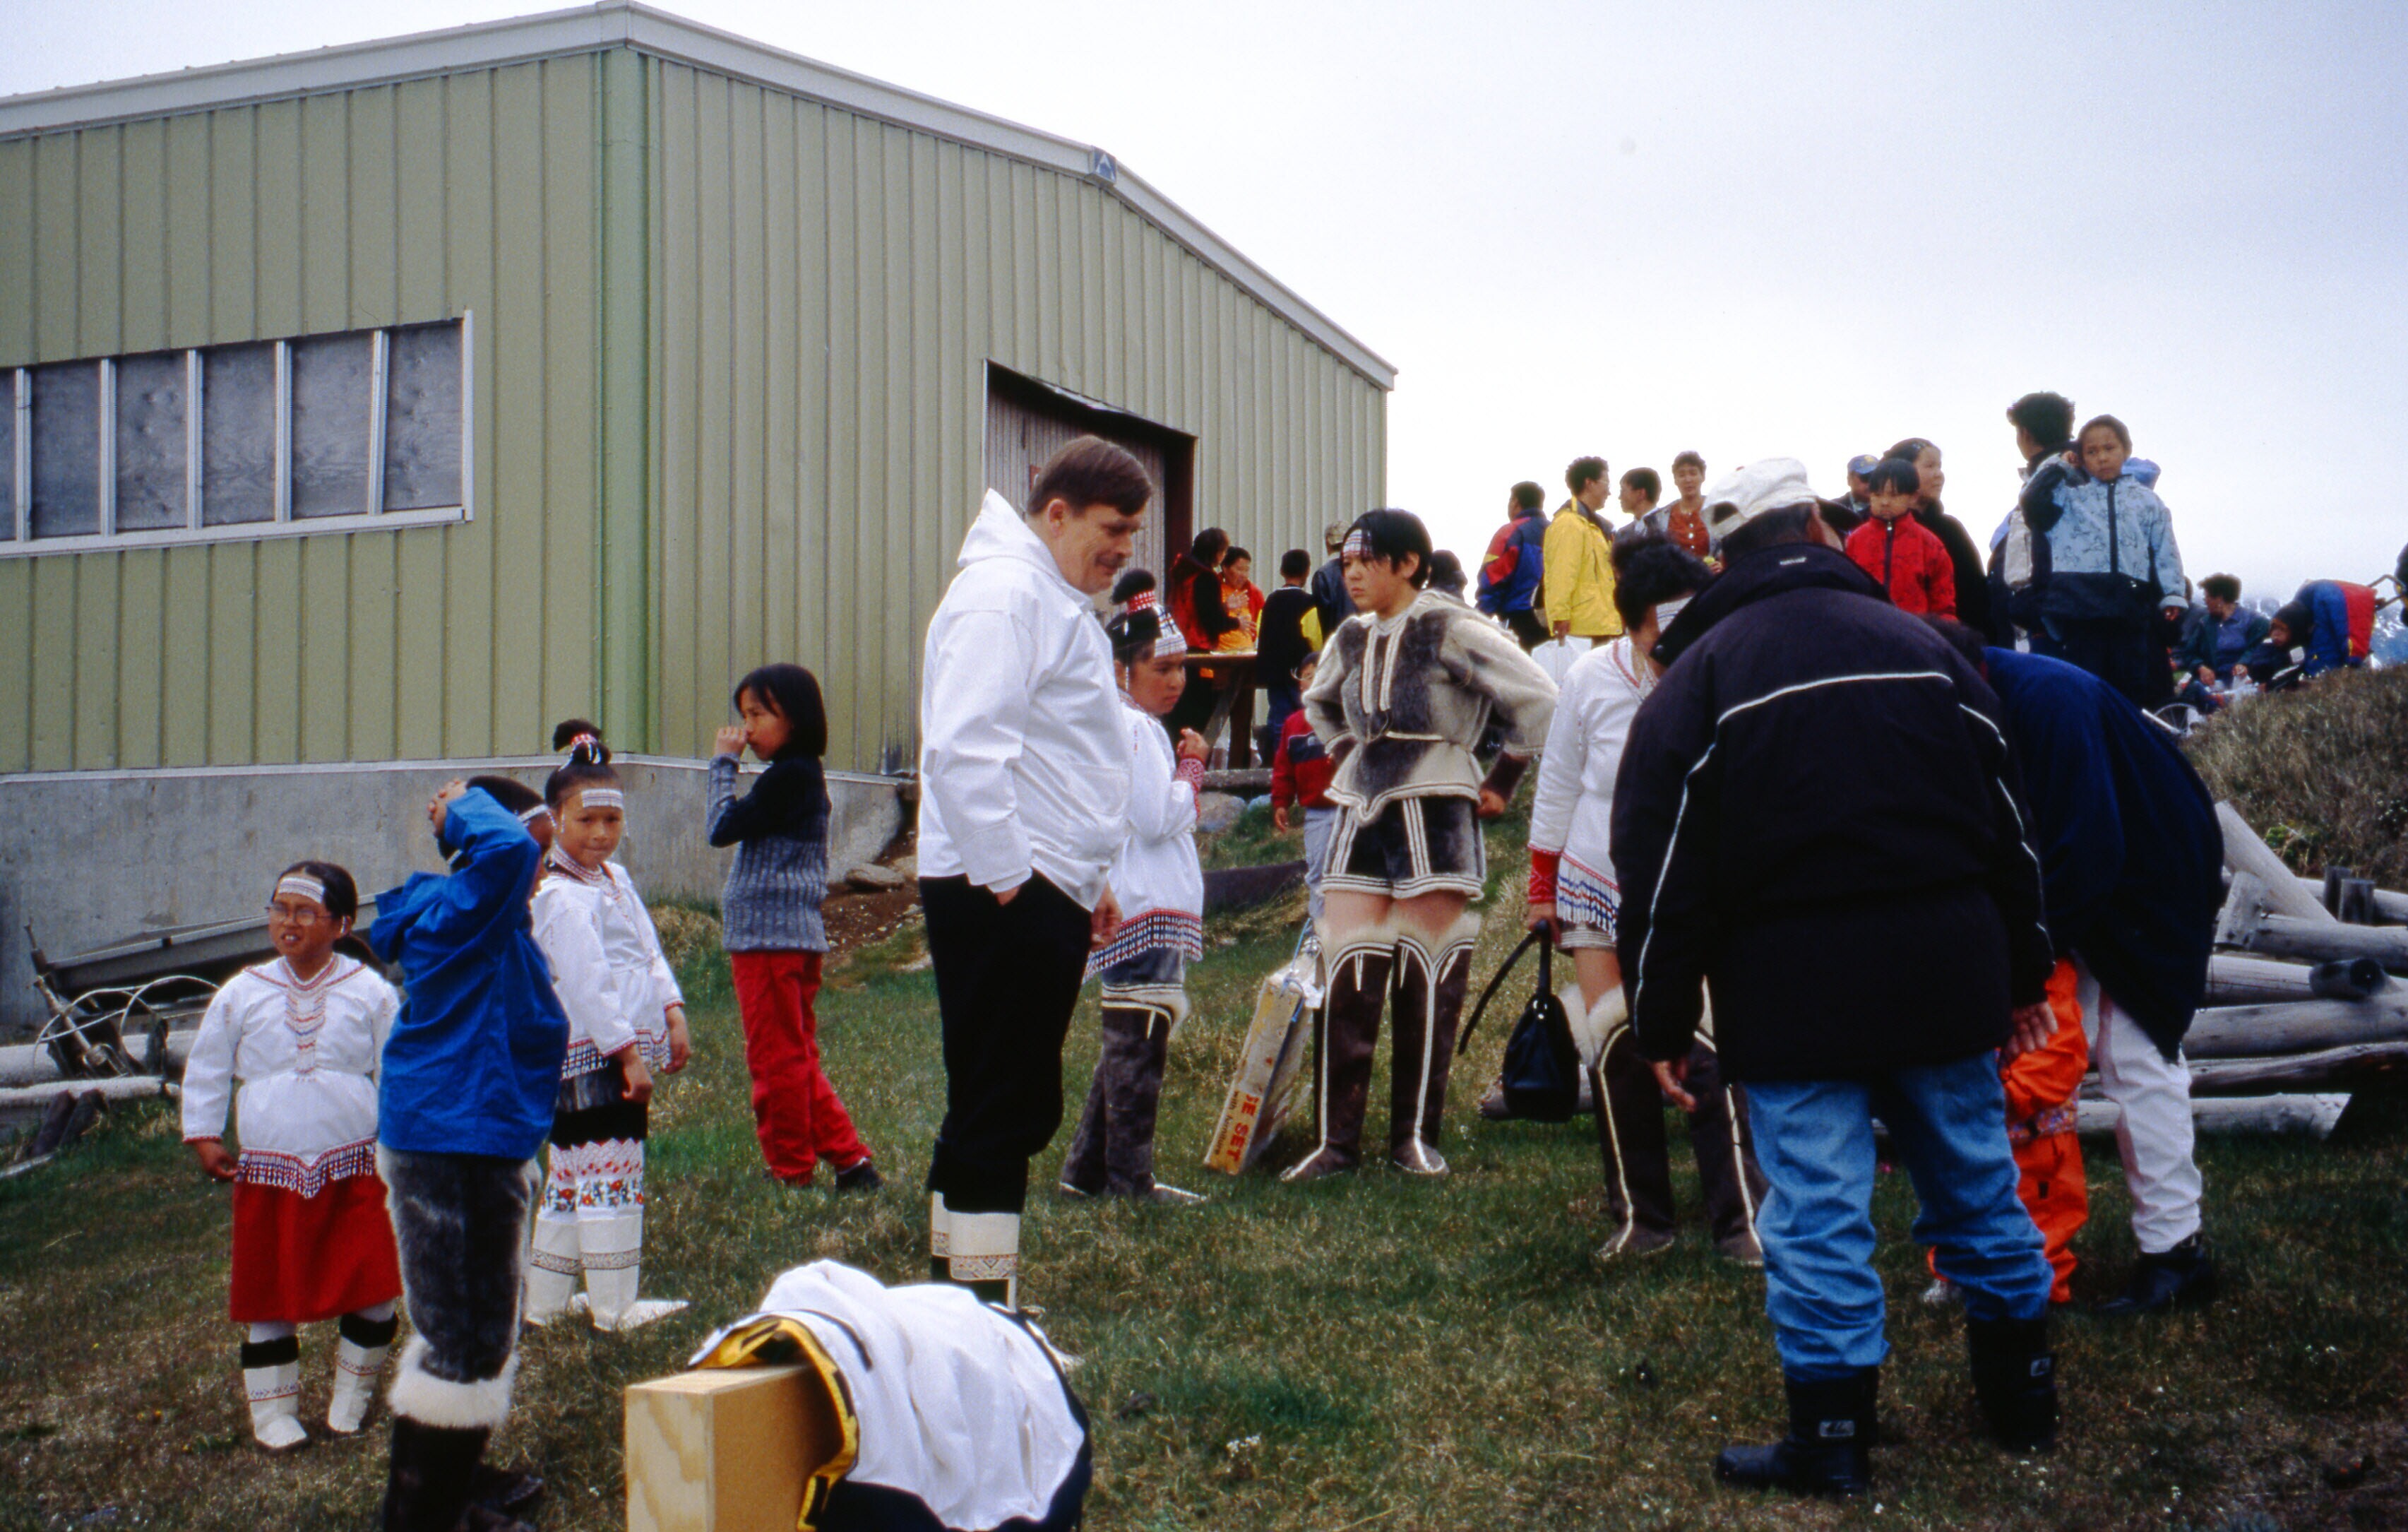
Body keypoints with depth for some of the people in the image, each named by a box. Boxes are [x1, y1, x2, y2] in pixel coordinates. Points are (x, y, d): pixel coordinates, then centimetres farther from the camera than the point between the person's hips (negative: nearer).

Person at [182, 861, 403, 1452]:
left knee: (372, 1288, 1)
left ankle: (352, 1394, 23)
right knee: (269, 1295, 7)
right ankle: (273, 1408, 23)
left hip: (354, 1167, 0)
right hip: (269, 1170, 1)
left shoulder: (371, 992, -1)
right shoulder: (242, 994, 1)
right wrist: (204, 1136, 8)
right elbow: (205, 1068, 12)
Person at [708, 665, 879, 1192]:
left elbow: (722, 828, -15)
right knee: (798, 1060, 15)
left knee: (777, 1060, -1)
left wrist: (724, 764, -8)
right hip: (799, 934, 10)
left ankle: (790, 1172, 8)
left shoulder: (786, 777, -16)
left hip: (769, 937, -10)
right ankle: (850, 1159, 15)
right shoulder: (806, 776, 14)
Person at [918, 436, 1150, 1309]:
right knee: (1000, 1109, -7)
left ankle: (962, 1292, 25)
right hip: (1000, 895, -11)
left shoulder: (1058, 603, 23)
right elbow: (965, 748, -23)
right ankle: (983, 1307, -2)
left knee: (1014, 1107, 15)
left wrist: (1093, 878, 25)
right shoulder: (1001, 594, -11)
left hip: (1045, 889, 11)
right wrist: (1006, 876, -21)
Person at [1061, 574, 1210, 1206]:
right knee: (1137, 1041, -6)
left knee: (1128, 1045, 14)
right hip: (1143, 913, -11)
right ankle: (1129, 1178, -1)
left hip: (1154, 909, 11)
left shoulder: (1141, 726, 20)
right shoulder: (1127, 727, -13)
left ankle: (1088, 1169, 20)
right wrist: (1192, 769, -6)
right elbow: (1157, 818, -19)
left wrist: (1185, 774, 11)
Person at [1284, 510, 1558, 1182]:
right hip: (1362, 813, 5)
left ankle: (1416, 1136, 11)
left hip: (1433, 814, -5)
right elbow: (1320, 704, 32)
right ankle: (1337, 1138, 5)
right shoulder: (1351, 639, 11)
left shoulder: (1449, 630, -8)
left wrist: (1500, 781, -3)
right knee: (1346, 976, 0)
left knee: (1426, 979, 0)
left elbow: (1537, 698, -8)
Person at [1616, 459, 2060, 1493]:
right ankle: (2022, 1394, 32)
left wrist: (1664, 1026, 0)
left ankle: (1831, 1432, 7)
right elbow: (2005, 820, 14)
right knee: (1977, 1183, 17)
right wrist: (2024, 974, 22)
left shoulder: (1701, 672, -3)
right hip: (1944, 970, 4)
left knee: (1817, 1210, 1)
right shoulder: (1919, 643, 8)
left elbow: (1663, 868, -6)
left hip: (1795, 989, -4)